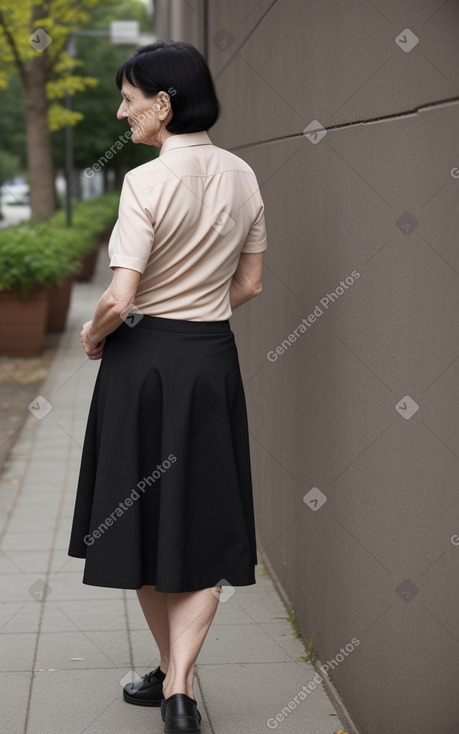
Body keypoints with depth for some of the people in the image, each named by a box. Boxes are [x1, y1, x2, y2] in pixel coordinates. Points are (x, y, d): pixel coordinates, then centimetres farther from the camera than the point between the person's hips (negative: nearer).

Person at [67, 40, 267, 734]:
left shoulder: (147, 181, -17)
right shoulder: (241, 175, 2)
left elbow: (119, 300, -19)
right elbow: (249, 283, 10)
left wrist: (92, 334, 0)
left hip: (143, 361, -5)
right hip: (214, 359, 5)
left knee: (141, 521, 14)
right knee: (205, 527, 9)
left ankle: (169, 672, 28)